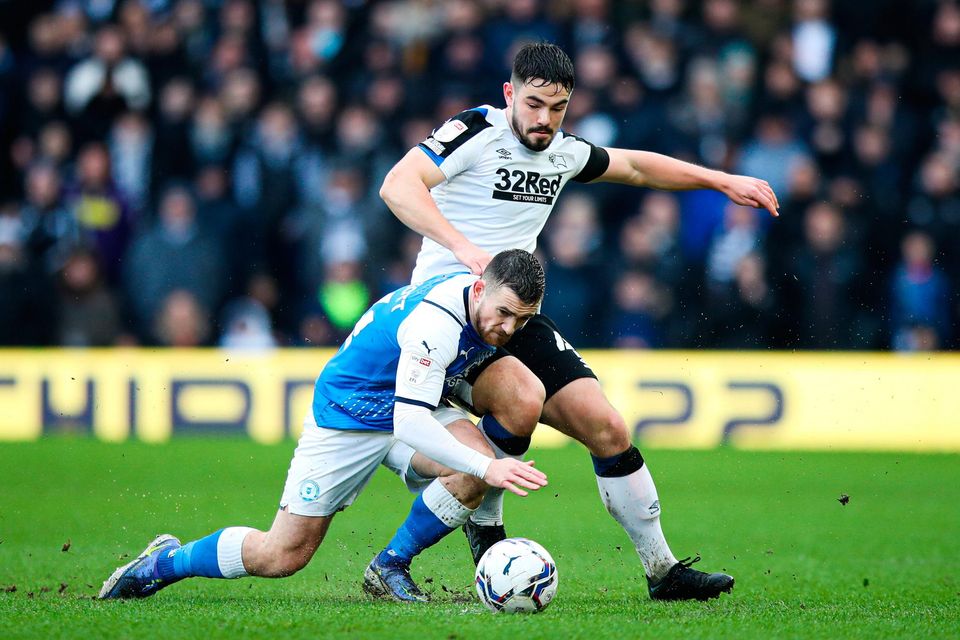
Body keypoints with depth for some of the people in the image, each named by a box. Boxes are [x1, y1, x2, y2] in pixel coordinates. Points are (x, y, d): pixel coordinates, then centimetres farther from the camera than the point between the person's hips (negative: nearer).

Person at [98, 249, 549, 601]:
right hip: (346, 415, -7)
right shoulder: (437, 321, -36)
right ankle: (165, 561, 22)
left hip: (412, 408, 7)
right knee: (282, 555, -4)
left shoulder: (493, 301, -10)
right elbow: (409, 424, -43)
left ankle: (391, 568, -4)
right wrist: (486, 466, -50)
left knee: (474, 472, -25)